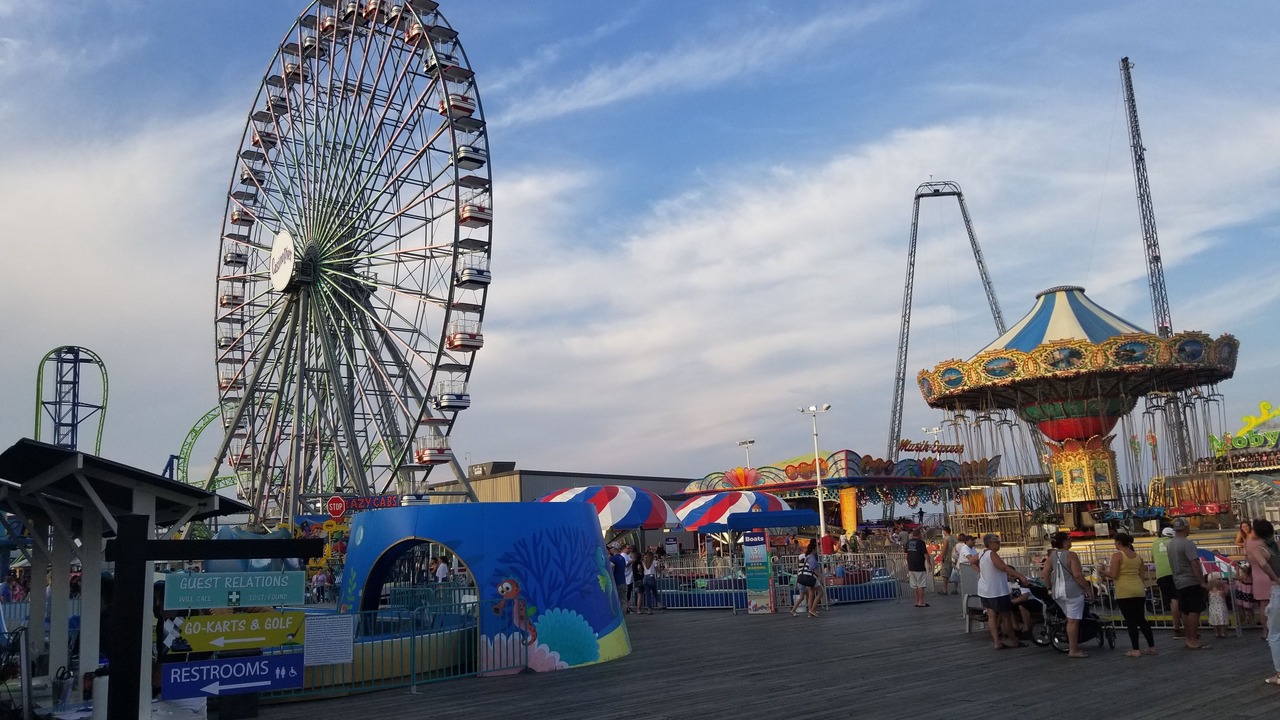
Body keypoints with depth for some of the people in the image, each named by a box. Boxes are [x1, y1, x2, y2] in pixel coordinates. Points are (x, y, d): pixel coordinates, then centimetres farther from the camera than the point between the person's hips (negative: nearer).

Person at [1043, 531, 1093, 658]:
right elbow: (1078, 575, -17)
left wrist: (1050, 587, 18)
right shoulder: (1071, 555, -12)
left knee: (1071, 620, 18)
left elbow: (1045, 573, 7)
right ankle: (1074, 651, 0)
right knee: (1073, 621, -2)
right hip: (1072, 591, -7)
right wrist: (1088, 589, -9)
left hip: (1058, 593, 7)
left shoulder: (1052, 555, 8)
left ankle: (1075, 646, 23)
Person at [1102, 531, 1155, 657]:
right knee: (1141, 619, 15)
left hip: (1124, 592, -6)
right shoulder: (1137, 556, 10)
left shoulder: (1117, 555, -9)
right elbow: (1141, 575, 12)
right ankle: (1151, 647, 17)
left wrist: (1104, 572, 5)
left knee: (1131, 621, -2)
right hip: (1139, 590, 6)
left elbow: (1113, 575, -13)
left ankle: (1135, 650, 0)